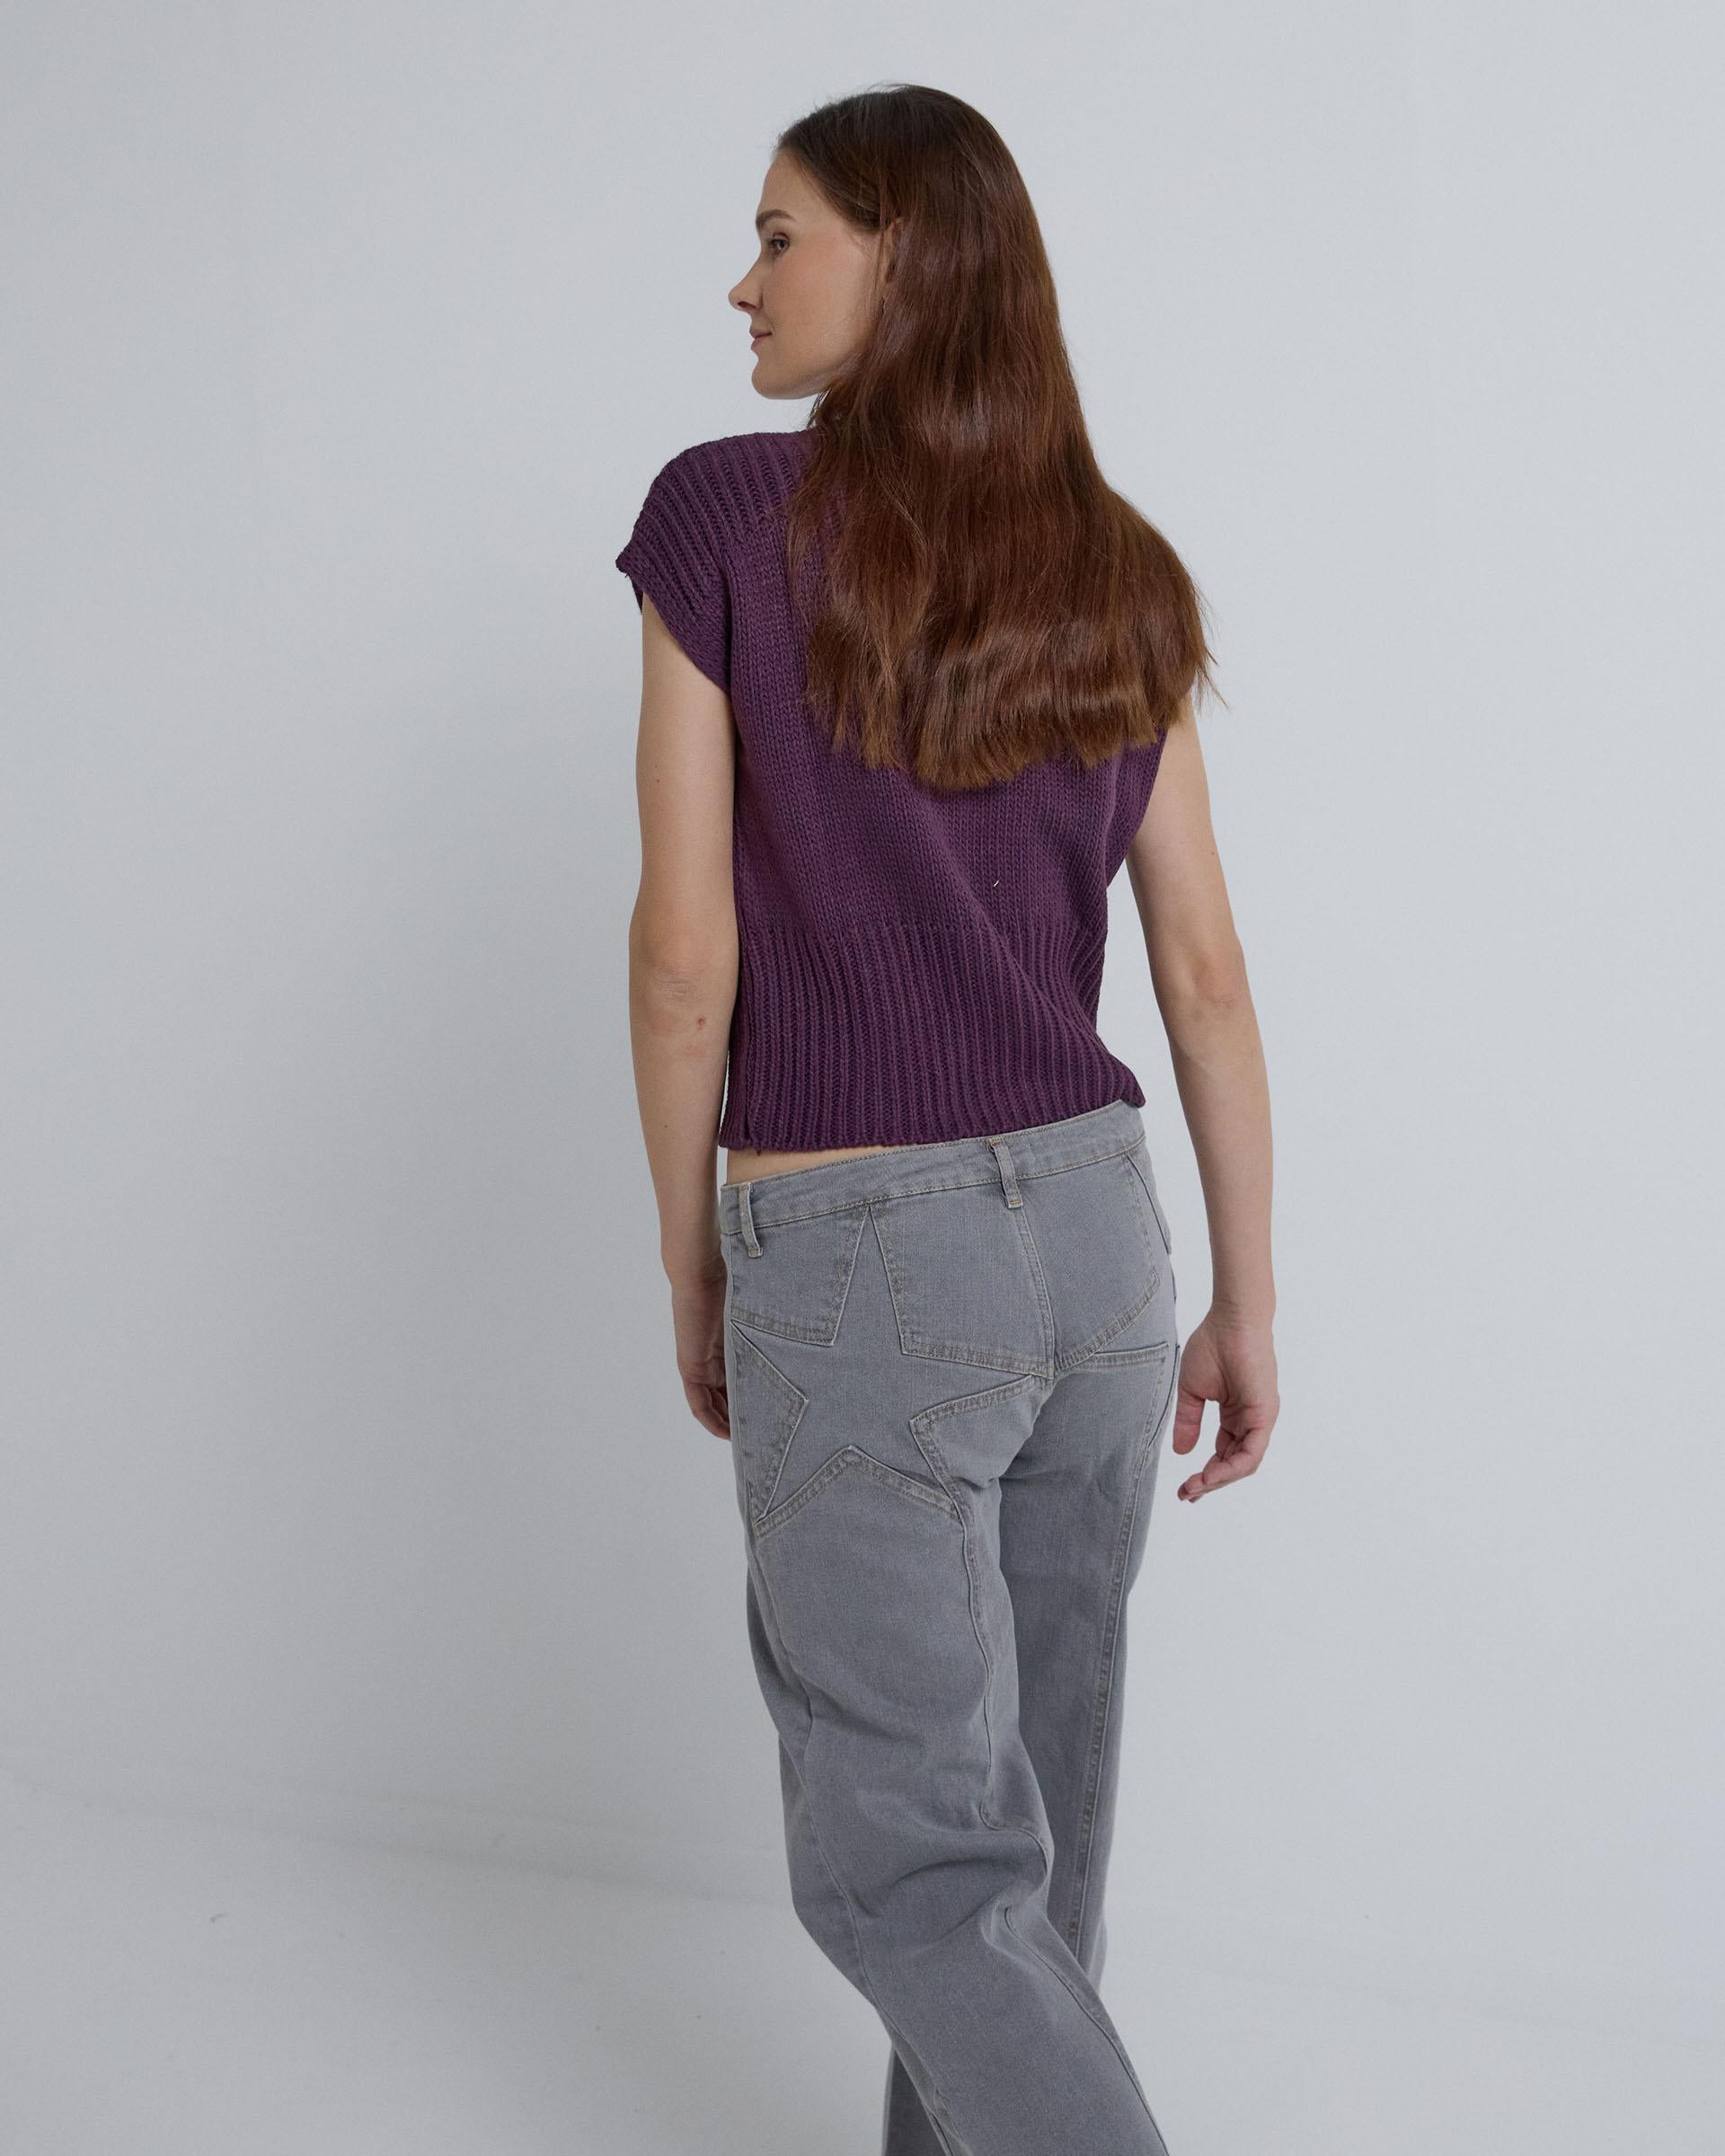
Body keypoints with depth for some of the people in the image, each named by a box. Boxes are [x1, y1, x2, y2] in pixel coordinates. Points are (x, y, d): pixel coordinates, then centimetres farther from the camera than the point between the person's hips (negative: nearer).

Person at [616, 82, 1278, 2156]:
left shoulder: (724, 516, -9)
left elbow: (685, 950, -11)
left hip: (851, 1266, -5)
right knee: (1032, 1803, 18)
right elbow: (1207, 975, 4)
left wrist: (690, 1268, 2)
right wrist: (1248, 1305, 11)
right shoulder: (1114, 572, 5)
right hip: (1090, 1227, 6)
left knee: (909, 1860, 5)